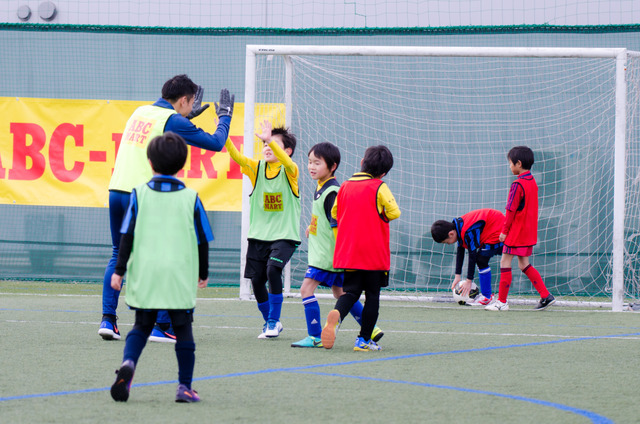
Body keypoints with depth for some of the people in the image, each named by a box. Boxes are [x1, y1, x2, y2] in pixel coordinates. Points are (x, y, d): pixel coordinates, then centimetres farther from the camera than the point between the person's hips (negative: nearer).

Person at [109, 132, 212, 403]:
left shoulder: (140, 194, 1)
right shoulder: (190, 198, 1)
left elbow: (127, 236, -1)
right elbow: (202, 240, 6)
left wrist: (120, 270, 4)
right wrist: (203, 273, 19)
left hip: (144, 278, 1)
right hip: (181, 278, -1)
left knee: (142, 326, 13)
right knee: (183, 330, 8)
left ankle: (128, 362, -15)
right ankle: (185, 386, 6)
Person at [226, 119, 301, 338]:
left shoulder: (289, 171, -5)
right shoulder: (256, 168, 5)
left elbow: (286, 161, -29)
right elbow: (237, 157, -12)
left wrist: (271, 140, -44)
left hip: (284, 236, -5)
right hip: (258, 235, 5)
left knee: (273, 270, -24)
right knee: (256, 280, 2)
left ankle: (273, 321, -11)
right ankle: (270, 322, 23)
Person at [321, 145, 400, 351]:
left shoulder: (345, 186, 6)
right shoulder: (379, 188, -8)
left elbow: (334, 213, 16)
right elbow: (394, 212, -13)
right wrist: (381, 216, 7)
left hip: (348, 253, 4)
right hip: (374, 253, -4)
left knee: (351, 291, 6)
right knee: (372, 295, 6)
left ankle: (336, 315, -26)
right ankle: (364, 340, 5)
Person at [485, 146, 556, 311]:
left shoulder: (518, 184, -18)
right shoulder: (532, 182, 9)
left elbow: (511, 210, -18)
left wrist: (504, 231, -10)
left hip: (517, 231, -9)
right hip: (529, 232, 9)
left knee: (505, 262, 0)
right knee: (524, 264, 15)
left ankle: (502, 301, 3)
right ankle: (546, 296, 9)